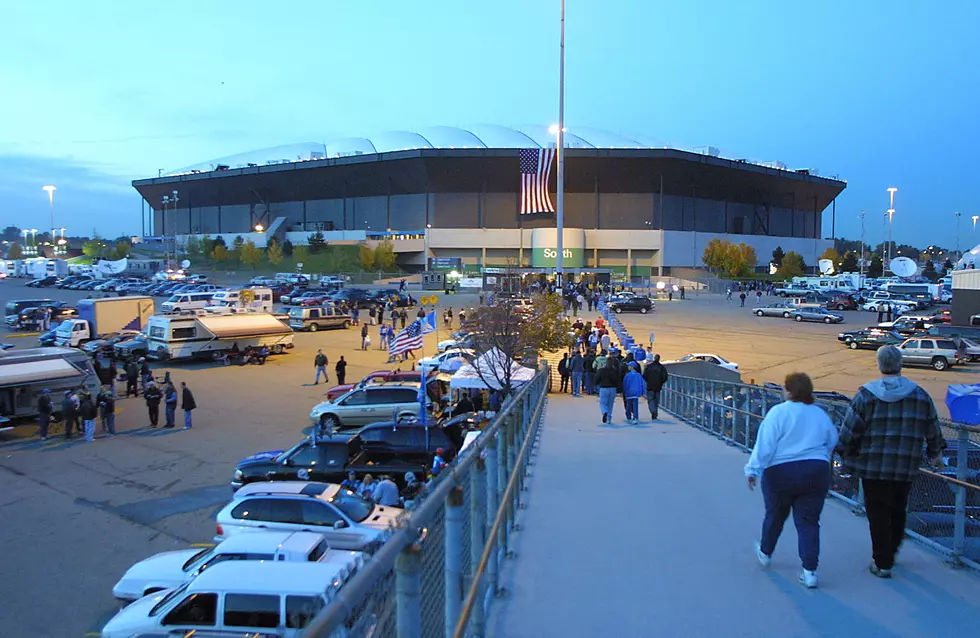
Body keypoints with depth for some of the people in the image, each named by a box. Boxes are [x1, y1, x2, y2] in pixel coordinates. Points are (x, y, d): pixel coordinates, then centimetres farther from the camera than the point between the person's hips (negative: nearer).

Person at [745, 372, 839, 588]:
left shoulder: (779, 412, -11)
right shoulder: (820, 414, 5)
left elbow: (765, 445, -15)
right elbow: (832, 443, 19)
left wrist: (753, 470, -11)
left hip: (781, 473, -3)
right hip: (816, 472, 3)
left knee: (775, 515, 17)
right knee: (808, 522, 6)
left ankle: (765, 553, 39)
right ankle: (809, 571, 2)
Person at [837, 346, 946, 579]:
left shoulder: (866, 395, -8)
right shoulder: (920, 396, 1)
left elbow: (849, 432, -8)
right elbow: (933, 430, 12)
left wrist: (846, 458, 5)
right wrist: (935, 453, 29)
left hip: (873, 467, -3)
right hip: (906, 469, 3)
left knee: (878, 516, 4)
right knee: (898, 512, 20)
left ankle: (882, 564, 10)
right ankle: (890, 553, 34)